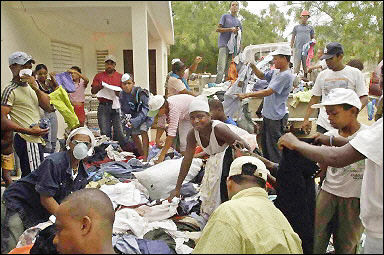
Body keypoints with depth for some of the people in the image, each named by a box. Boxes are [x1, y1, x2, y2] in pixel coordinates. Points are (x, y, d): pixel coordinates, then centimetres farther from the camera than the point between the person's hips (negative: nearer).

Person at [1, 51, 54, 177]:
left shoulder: (31, 86, 16)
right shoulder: (10, 90, -9)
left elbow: (48, 108, 5)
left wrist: (36, 88, -7)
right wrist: (29, 131, -22)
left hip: (36, 139, 8)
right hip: (27, 140, -8)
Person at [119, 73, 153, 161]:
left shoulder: (140, 93, -28)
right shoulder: (122, 95, -9)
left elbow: (145, 109, -28)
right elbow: (123, 110, 3)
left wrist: (135, 122, -36)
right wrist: (125, 119, -17)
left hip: (145, 115, -7)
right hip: (133, 116, 7)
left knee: (143, 131, -25)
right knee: (134, 134, 10)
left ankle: (145, 157, -26)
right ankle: (141, 154, 31)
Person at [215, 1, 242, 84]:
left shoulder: (238, 21, 24)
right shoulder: (225, 16, 8)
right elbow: (218, 29, -1)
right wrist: (230, 29, -8)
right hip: (224, 45, -6)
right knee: (221, 68, -16)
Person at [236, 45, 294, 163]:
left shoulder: (286, 75, -18)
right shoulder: (275, 72, 9)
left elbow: (268, 92, -23)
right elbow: (262, 76, 24)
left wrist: (247, 95, -23)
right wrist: (252, 66, 6)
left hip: (277, 116, -10)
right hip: (268, 114, 10)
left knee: (274, 146, -1)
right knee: (265, 144, 20)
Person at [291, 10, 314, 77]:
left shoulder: (310, 27, 17)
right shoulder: (296, 27, 15)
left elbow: (313, 38, 17)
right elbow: (293, 38, 12)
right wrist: (291, 48, 2)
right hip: (297, 48, -1)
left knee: (306, 66, 0)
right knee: (296, 65, -5)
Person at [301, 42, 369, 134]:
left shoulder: (355, 73, 1)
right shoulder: (322, 75, 11)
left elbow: (364, 98, -1)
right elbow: (314, 98, 13)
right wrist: (306, 119, 6)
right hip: (323, 124, 3)